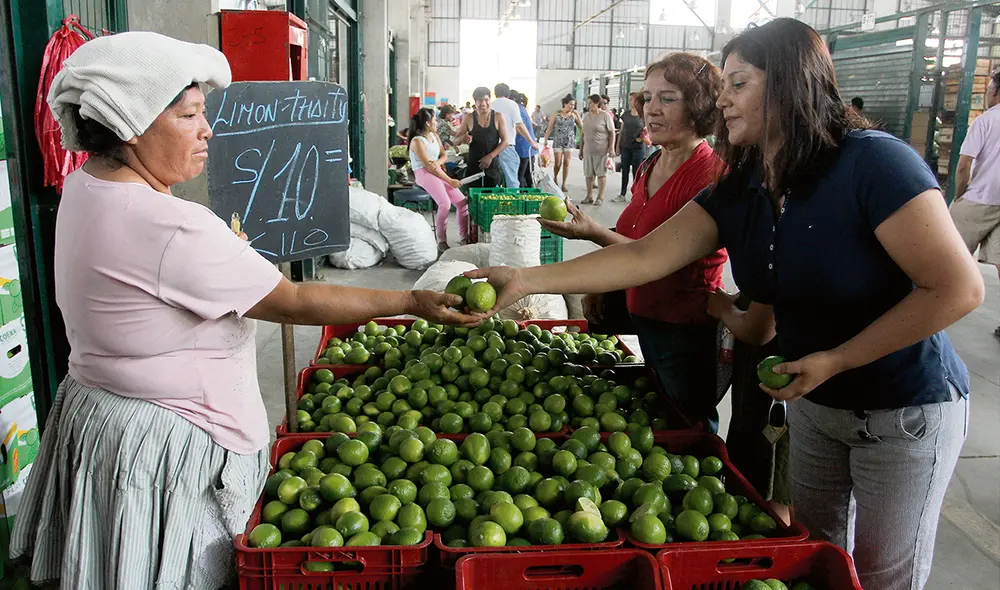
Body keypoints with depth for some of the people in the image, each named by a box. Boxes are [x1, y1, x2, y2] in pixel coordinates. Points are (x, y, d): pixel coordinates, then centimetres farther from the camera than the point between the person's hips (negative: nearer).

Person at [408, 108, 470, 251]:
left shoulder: (434, 136, 14)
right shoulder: (417, 141, -12)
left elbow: (444, 156, 15)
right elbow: (428, 166, -16)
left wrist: (437, 163, -12)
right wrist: (450, 181, -17)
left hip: (438, 172, 8)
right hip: (423, 174, -8)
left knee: (462, 201, -6)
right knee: (445, 203, -29)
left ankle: (465, 238, 1)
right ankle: (441, 241, -20)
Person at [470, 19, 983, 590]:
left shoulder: (874, 163, -25)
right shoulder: (736, 193, -6)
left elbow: (960, 287, -24)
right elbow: (644, 256, -14)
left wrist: (835, 360, -22)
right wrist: (526, 280, -21)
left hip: (905, 410, -5)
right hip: (812, 401, 6)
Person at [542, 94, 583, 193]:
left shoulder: (573, 115, 3)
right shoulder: (557, 114, -1)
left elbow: (581, 127, -1)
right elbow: (550, 128, 0)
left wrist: (578, 115, -8)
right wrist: (545, 139, -5)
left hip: (569, 142, 1)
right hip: (558, 142, -1)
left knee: (566, 163, -1)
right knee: (558, 163, -3)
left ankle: (564, 184, 8)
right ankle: (555, 178, 27)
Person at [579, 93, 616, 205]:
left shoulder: (605, 115, -6)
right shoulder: (587, 116, 11)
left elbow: (612, 133, -6)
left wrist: (611, 148, -13)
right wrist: (581, 149, 15)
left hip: (601, 150, -5)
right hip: (588, 150, 6)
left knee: (601, 174, 1)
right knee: (588, 174, 8)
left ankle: (600, 197, 8)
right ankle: (589, 196, 19)